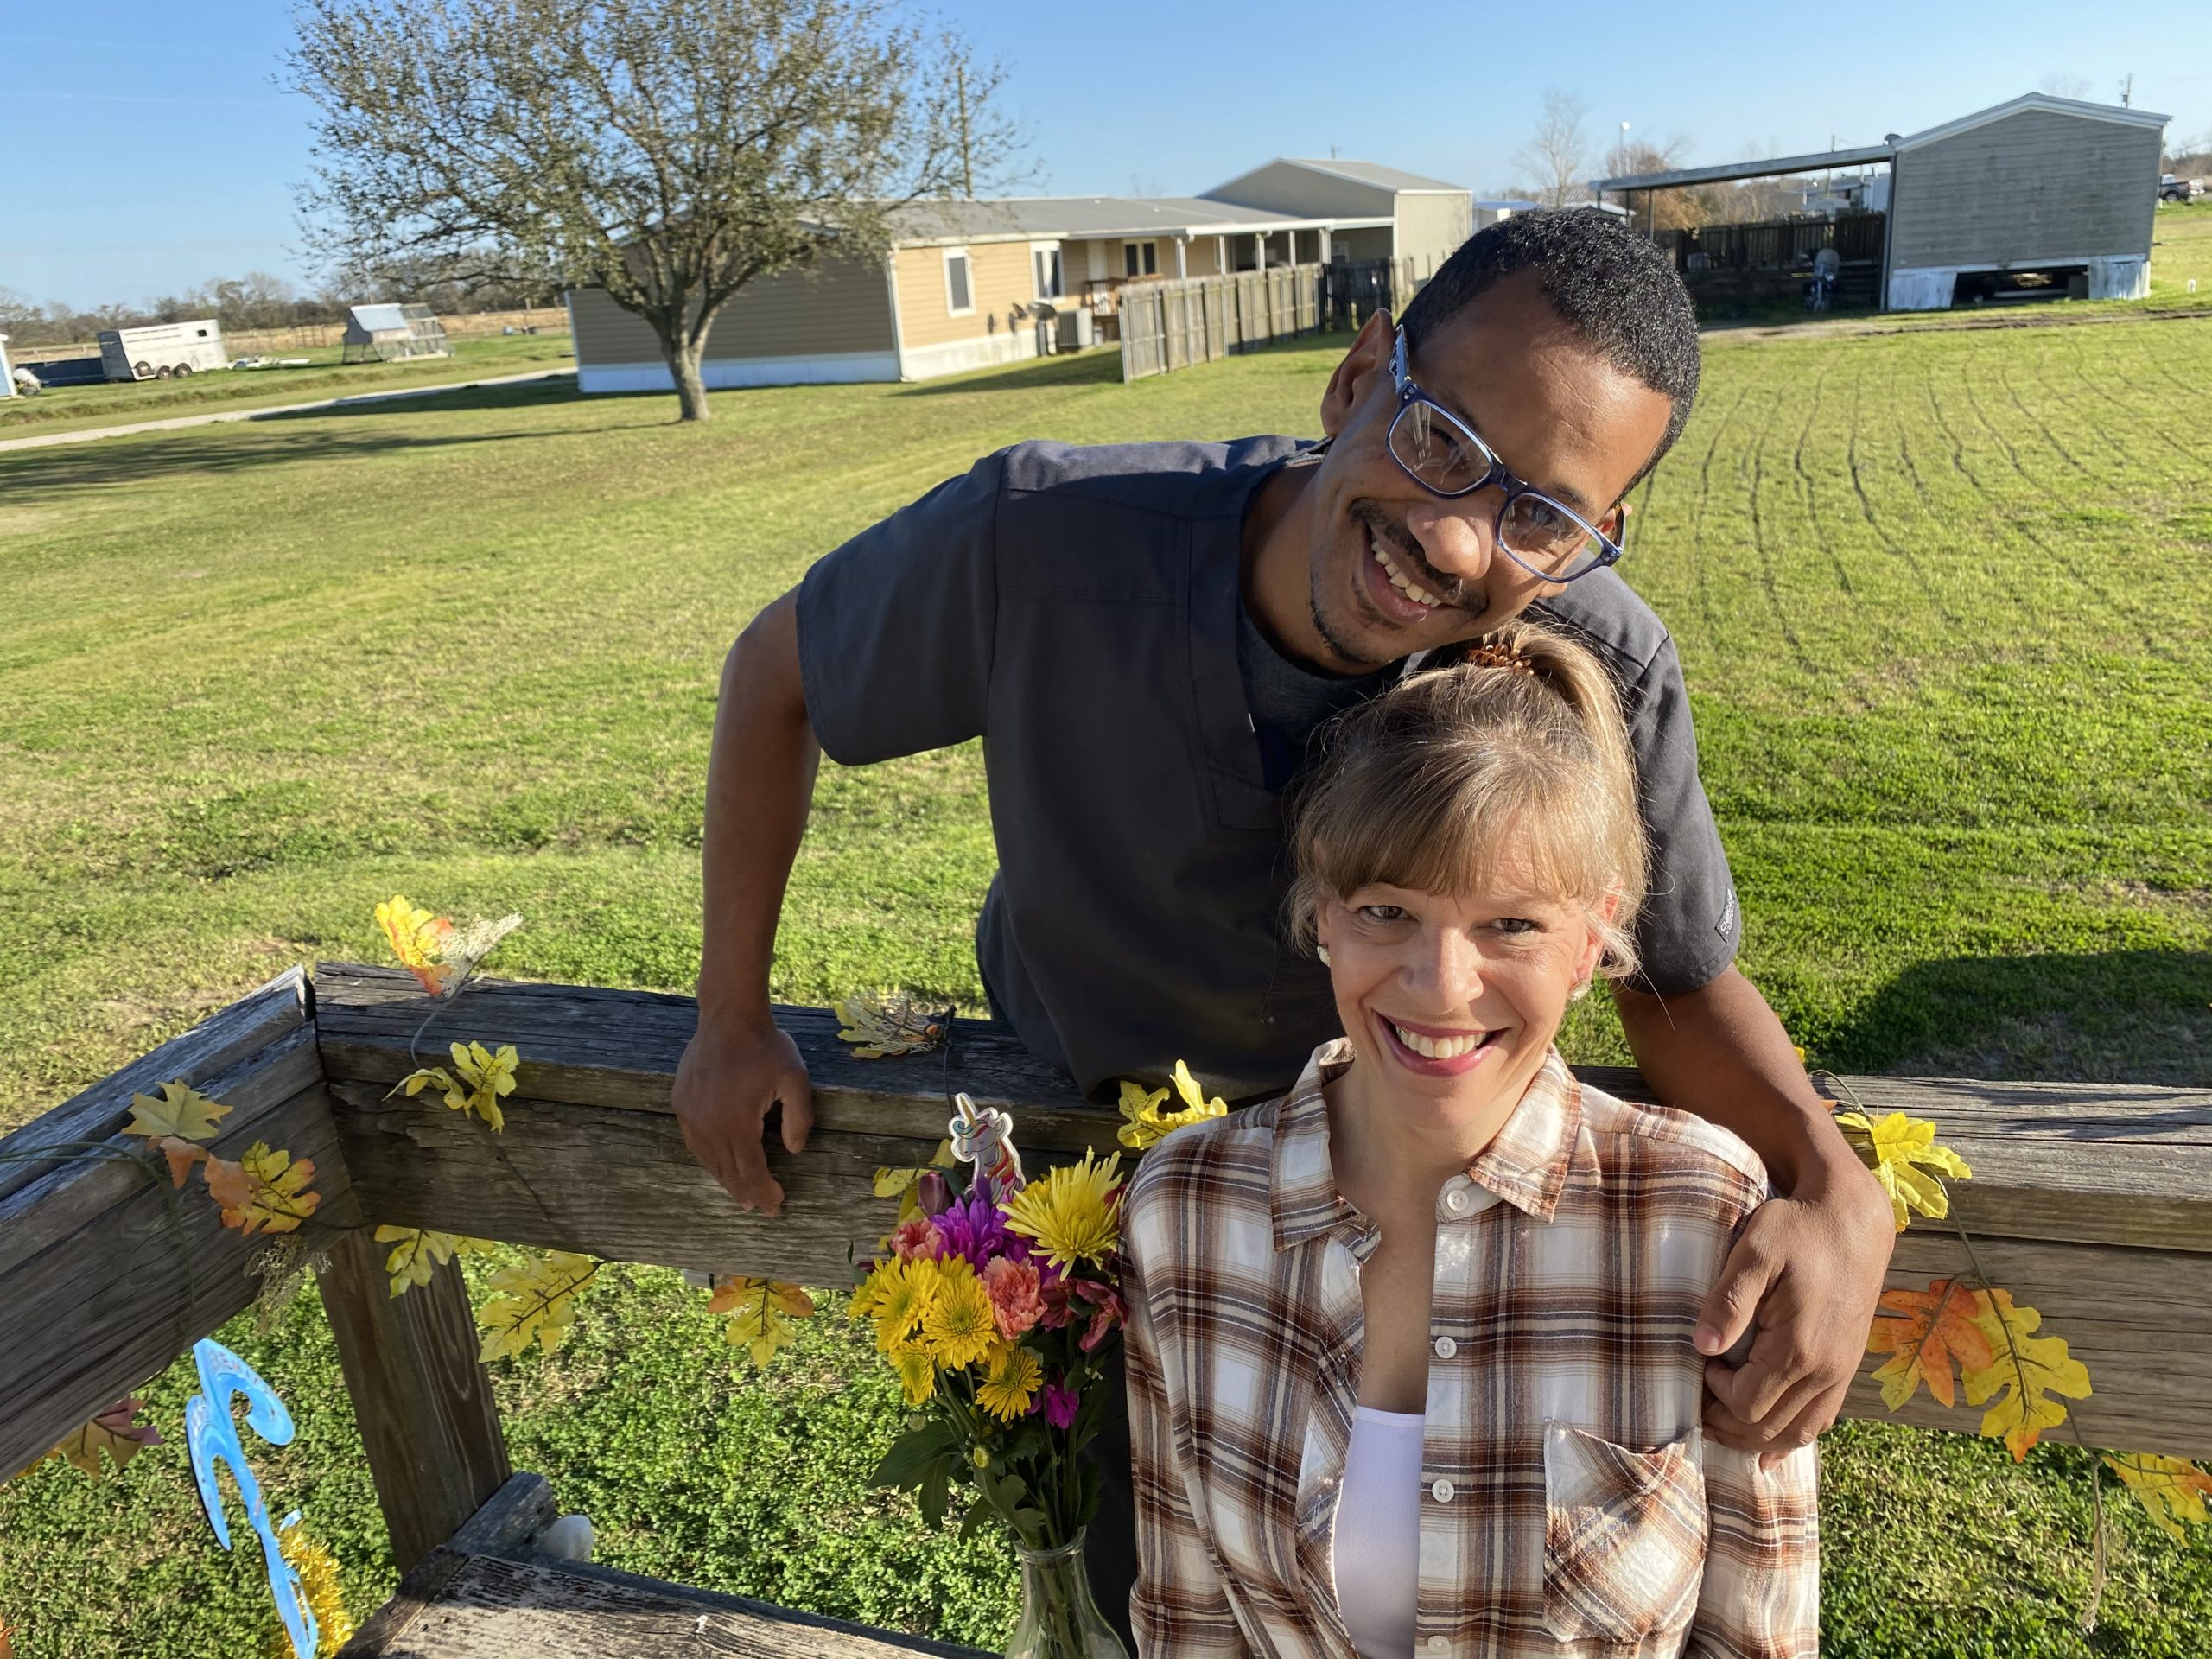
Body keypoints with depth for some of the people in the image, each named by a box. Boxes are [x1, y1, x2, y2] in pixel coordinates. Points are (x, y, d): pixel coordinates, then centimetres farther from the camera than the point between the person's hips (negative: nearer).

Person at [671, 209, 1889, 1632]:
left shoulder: (1606, 677, -31)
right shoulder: (1043, 543, -35)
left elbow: (1679, 972, -13)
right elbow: (776, 673, -15)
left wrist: (1836, 1186, -34)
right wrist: (733, 1019, -9)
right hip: (1063, 1084, 0)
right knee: (1136, 1580, 17)